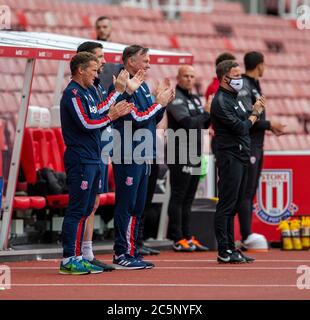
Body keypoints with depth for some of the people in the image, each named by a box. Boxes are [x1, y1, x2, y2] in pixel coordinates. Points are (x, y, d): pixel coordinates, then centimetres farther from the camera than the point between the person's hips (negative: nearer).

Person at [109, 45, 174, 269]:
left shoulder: (142, 86, 17)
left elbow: (153, 119, 21)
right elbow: (137, 119, -18)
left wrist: (163, 102, 4)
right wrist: (159, 103, -10)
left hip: (143, 156, 10)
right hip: (128, 156, -10)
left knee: (138, 208, 11)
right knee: (127, 207, -9)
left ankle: (132, 253, 16)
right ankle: (122, 255, -7)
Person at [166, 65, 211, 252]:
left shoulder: (195, 99, 19)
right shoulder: (175, 98, -10)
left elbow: (203, 125, 19)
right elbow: (187, 122, -22)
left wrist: (210, 115, 0)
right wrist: (206, 113, -11)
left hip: (195, 155, 9)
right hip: (180, 154, -9)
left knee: (188, 198, 11)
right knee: (178, 197, -6)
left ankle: (187, 237, 15)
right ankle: (178, 240, -5)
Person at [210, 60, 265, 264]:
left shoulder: (233, 99, 20)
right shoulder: (221, 101, -11)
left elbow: (245, 123, 19)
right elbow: (240, 128, -17)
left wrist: (257, 110, 5)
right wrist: (255, 113, -1)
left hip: (241, 157, 10)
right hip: (229, 157, -10)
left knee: (234, 205, 11)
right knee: (226, 206, -9)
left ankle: (231, 249, 16)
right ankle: (224, 252, -9)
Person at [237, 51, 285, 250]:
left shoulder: (255, 85, 17)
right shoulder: (243, 86, -13)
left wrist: (270, 127, 8)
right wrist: (269, 125, -13)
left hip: (257, 146, 10)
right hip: (247, 146, -10)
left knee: (251, 191, 10)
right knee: (246, 191, -10)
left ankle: (246, 238, 12)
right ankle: (247, 236, -11)